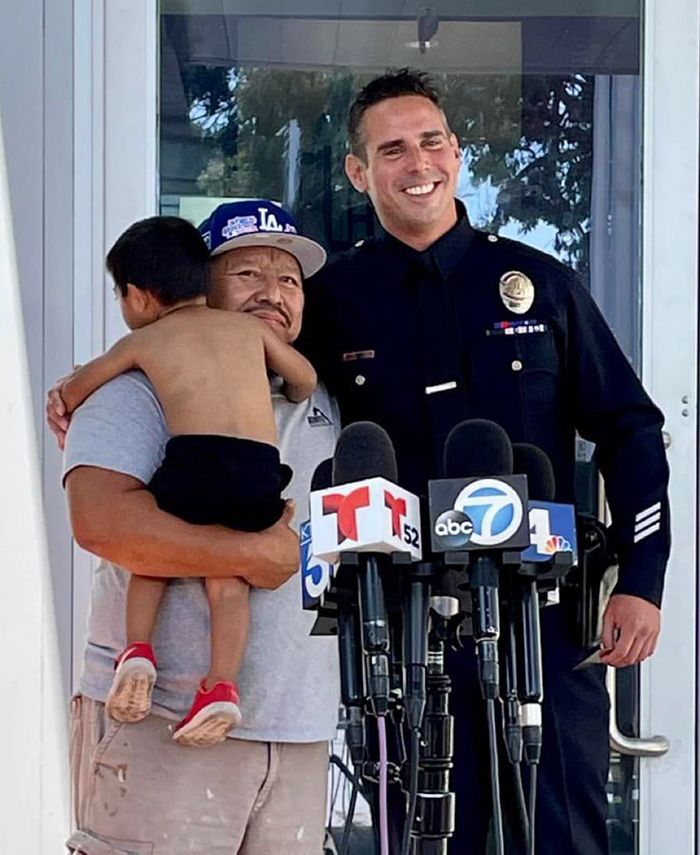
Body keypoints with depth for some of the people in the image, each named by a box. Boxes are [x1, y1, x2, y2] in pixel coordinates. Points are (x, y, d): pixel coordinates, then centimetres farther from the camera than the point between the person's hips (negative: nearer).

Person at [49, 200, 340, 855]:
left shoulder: (320, 404, 19)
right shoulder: (144, 388, -2)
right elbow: (100, 520, -19)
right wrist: (255, 554, -16)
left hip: (300, 729, 6)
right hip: (161, 725, -6)